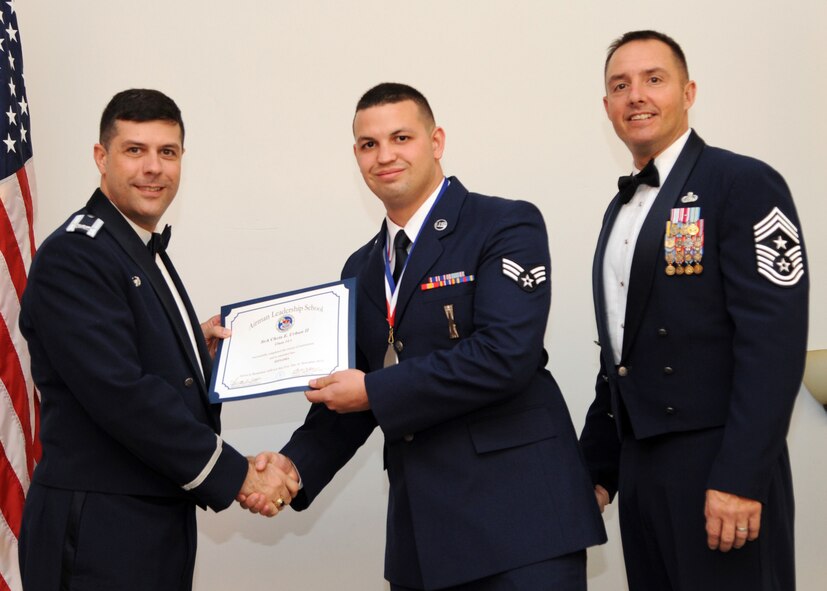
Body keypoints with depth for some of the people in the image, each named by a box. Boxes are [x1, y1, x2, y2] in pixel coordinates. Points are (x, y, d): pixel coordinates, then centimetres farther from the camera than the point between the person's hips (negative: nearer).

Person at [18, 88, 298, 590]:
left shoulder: (147, 254, 14)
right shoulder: (72, 256, -15)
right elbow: (119, 393, -23)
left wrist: (194, 342, 2)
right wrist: (236, 475, -19)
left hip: (161, 524, 9)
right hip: (99, 535, -9)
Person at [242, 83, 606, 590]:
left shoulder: (508, 226, -5)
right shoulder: (362, 269, 15)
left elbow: (505, 355, -18)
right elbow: (351, 395, 16)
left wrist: (374, 391, -13)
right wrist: (295, 466, -2)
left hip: (519, 512, -6)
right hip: (420, 525, 6)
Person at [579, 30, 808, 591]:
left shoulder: (746, 185, -8)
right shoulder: (622, 209, 16)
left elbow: (774, 341, -16)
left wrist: (740, 479, -21)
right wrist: (597, 469, 16)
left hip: (718, 465, -7)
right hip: (639, 469, 7)